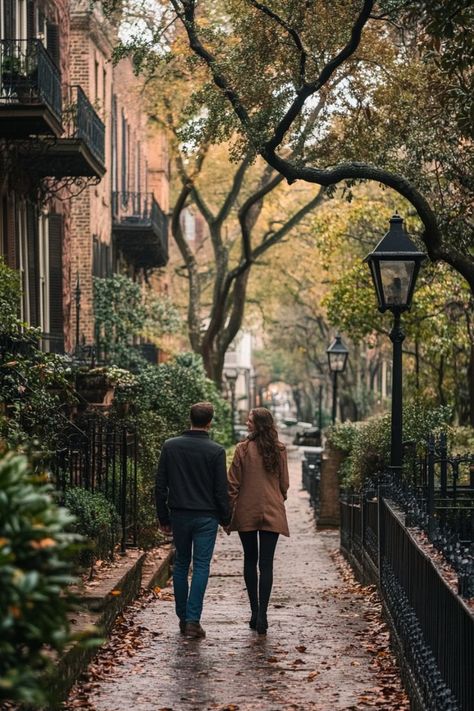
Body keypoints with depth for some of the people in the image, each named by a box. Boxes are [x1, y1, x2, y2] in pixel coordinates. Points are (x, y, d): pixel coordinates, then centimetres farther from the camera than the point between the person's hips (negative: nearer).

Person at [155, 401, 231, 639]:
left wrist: (163, 518, 9)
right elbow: (221, 490, -6)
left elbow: (160, 486, 2)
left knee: (181, 565, 14)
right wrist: (226, 519, 6)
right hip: (206, 517, -3)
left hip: (179, 515, 3)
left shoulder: (170, 446, 0)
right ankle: (193, 620, -7)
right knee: (201, 567, 0)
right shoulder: (216, 451, -8)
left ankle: (182, 617, 18)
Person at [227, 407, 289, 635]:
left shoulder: (243, 449, -8)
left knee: (250, 561, 13)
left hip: (246, 513, -1)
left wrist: (229, 513, 3)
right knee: (266, 564, -1)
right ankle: (262, 616, -10)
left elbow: (233, 484, -5)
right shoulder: (279, 450, 0)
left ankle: (255, 613, 15)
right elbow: (284, 484, 8)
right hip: (272, 513, 1)